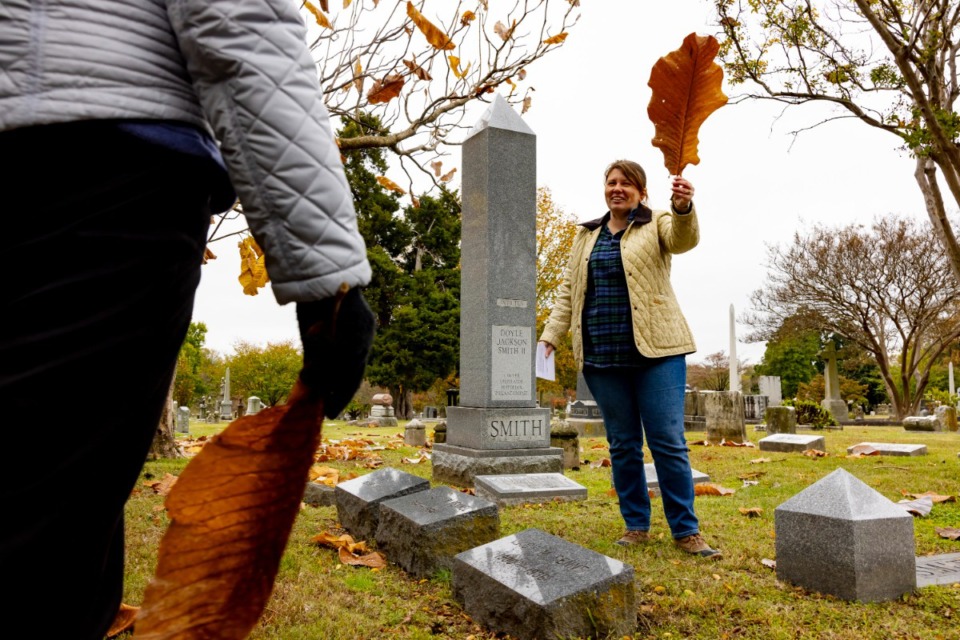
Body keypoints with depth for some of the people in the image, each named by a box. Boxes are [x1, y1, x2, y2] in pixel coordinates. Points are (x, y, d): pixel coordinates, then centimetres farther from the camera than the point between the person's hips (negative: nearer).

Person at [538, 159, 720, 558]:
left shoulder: (657, 225, 4)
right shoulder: (586, 235, 16)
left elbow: (683, 239, -19)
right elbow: (569, 290, 15)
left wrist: (683, 208, -41)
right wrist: (550, 336, 5)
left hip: (656, 350, -3)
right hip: (602, 356, 4)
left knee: (669, 443, -2)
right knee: (622, 445, 9)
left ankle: (686, 531, 10)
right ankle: (636, 525, 22)